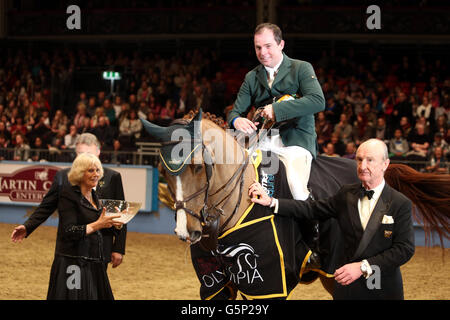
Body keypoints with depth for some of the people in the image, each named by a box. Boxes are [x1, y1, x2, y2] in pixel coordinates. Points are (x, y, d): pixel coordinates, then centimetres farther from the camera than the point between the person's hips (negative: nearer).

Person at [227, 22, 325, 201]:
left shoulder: (301, 69, 3)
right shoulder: (251, 78, 18)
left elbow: (318, 102, -12)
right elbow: (237, 110, 16)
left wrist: (277, 109, -20)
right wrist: (236, 121, -12)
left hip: (296, 139, -4)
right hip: (263, 142, 5)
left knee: (296, 187, -29)